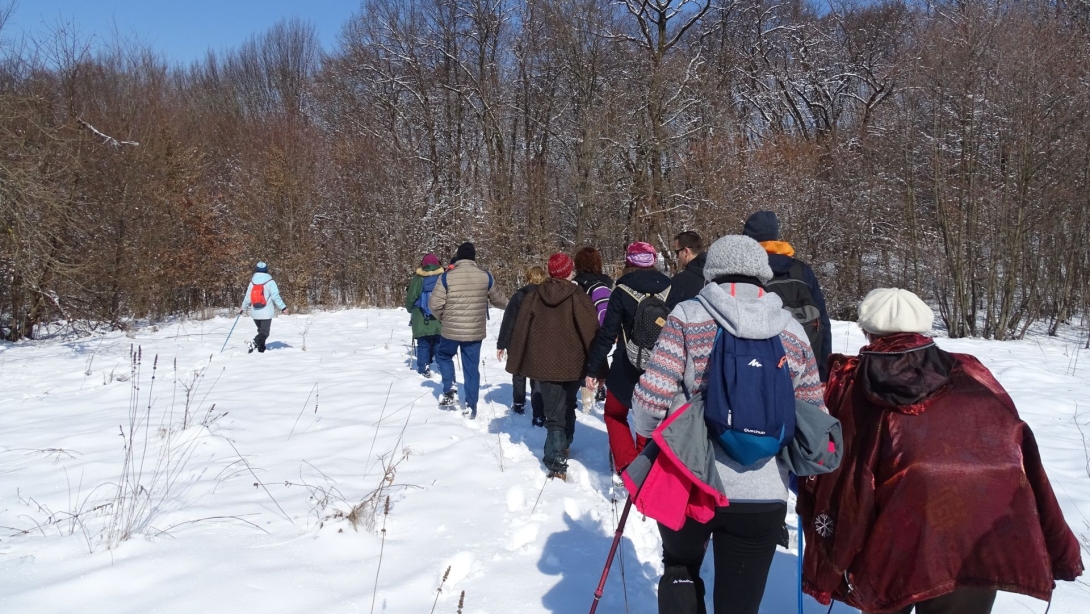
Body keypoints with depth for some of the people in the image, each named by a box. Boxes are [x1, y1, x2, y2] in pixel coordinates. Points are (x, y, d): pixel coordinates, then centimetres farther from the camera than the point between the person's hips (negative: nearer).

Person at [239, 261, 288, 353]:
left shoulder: (252, 282, 2)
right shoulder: (270, 282, -8)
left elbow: (248, 297, 6)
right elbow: (275, 296, -12)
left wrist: (243, 308, 22)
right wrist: (283, 307, -7)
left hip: (255, 312, 4)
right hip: (266, 312, -4)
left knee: (261, 330, 21)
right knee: (264, 332, -3)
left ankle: (261, 349, 19)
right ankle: (254, 342, -28)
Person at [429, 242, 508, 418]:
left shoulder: (447, 276, -9)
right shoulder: (485, 276, -2)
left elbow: (434, 304, -9)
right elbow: (499, 301, 10)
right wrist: (510, 304, 34)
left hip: (451, 330, -1)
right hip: (475, 332, 2)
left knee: (443, 356, 26)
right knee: (472, 368, 12)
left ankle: (449, 391, 14)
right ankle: (471, 406, 16)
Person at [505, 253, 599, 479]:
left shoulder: (534, 297, 0)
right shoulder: (578, 298, -8)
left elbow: (520, 331, 2)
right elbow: (591, 333, -10)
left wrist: (516, 364, 8)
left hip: (543, 365, 1)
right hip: (572, 365, -1)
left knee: (554, 412, 2)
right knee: (567, 406, 23)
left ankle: (557, 462, -9)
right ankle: (564, 446, 38)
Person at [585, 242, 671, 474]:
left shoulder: (621, 291, -11)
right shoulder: (669, 289, -3)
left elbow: (607, 334, -10)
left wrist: (593, 368, -2)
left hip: (627, 367, -3)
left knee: (615, 413, 16)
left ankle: (627, 464, 1)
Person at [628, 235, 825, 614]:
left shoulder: (688, 317, -4)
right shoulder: (792, 331, 4)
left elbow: (652, 396, -11)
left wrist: (645, 429, 10)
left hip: (687, 481, -1)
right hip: (761, 493, 1)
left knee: (680, 568, 27)